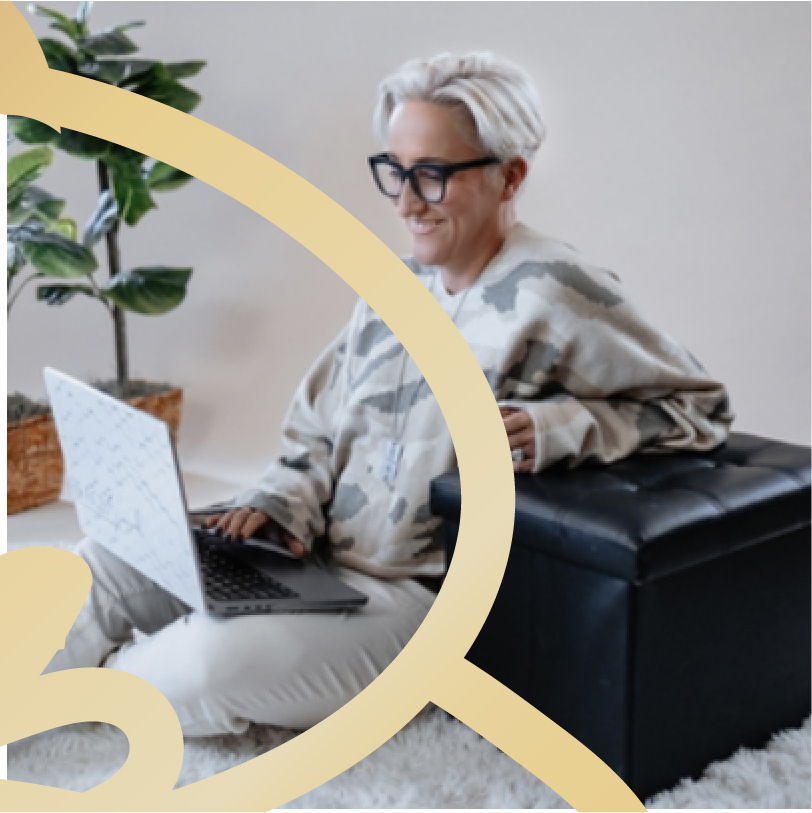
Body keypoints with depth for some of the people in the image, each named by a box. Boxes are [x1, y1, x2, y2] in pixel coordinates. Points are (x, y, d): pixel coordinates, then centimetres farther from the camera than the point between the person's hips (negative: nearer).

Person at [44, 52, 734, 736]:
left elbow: (700, 405, -9)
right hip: (312, 562, 7)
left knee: (210, 660, -26)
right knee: (102, 563, -5)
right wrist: (280, 503, -6)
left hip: (421, 598, -7)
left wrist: (557, 428, -24)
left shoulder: (553, 294, -14)